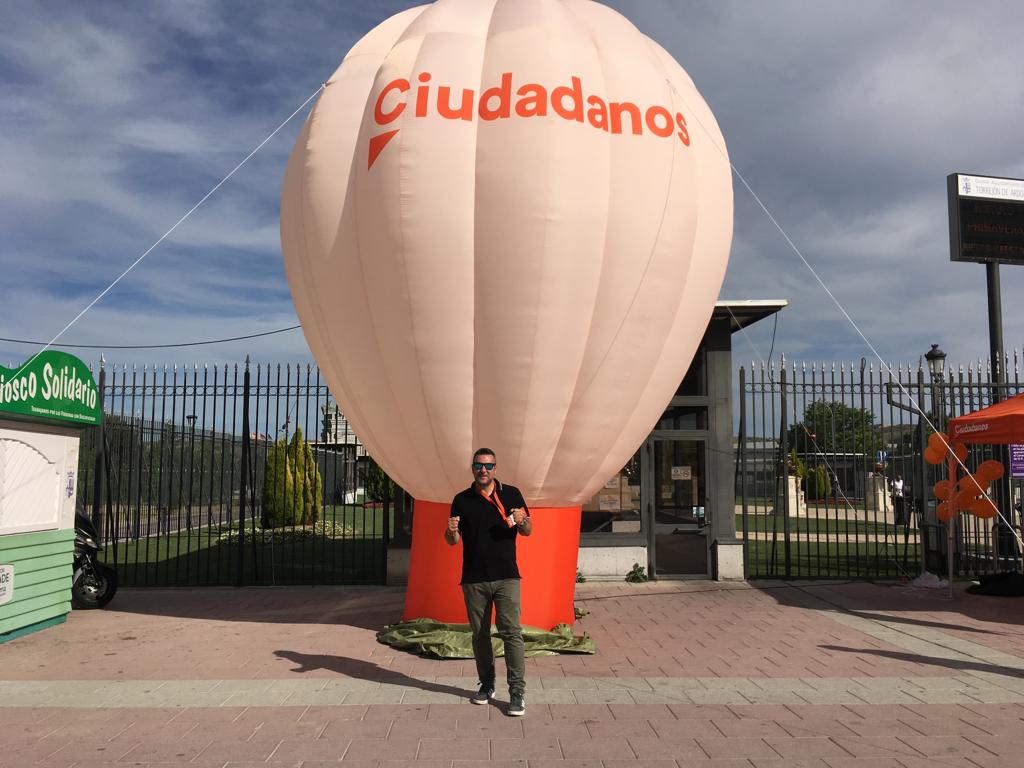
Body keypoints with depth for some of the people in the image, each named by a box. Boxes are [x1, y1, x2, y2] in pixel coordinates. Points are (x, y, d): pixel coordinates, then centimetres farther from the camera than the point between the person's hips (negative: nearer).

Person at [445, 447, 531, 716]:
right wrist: (451, 531, -13)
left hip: (506, 576, -2)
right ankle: (487, 685, 24)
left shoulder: (511, 494, 5)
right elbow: (452, 541, 11)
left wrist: (522, 521, -14)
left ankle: (517, 692, -5)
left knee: (511, 632, -9)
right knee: (479, 634, 9)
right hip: (473, 579, 2)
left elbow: (528, 532, 9)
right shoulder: (462, 500, 8)